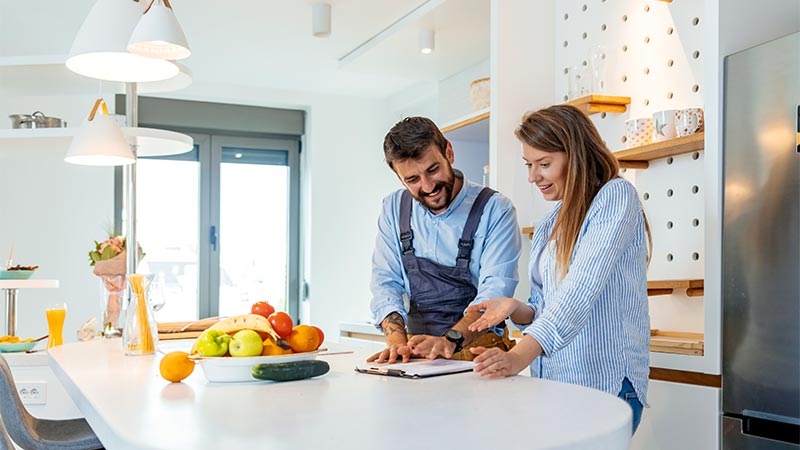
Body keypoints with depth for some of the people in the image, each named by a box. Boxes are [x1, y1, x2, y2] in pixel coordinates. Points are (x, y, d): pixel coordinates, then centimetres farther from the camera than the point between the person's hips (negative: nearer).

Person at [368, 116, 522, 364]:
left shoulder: (495, 210, -6)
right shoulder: (394, 209, 7)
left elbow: (495, 290, -14)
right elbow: (386, 281, 3)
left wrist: (451, 340, -29)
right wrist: (397, 340, -14)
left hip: (478, 347, -3)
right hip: (416, 355, 3)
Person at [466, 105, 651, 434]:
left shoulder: (615, 196, -8)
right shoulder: (547, 228, 16)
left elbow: (581, 289, -22)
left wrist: (519, 356, -32)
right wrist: (516, 309, -6)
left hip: (605, 383, -7)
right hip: (551, 383, 7)